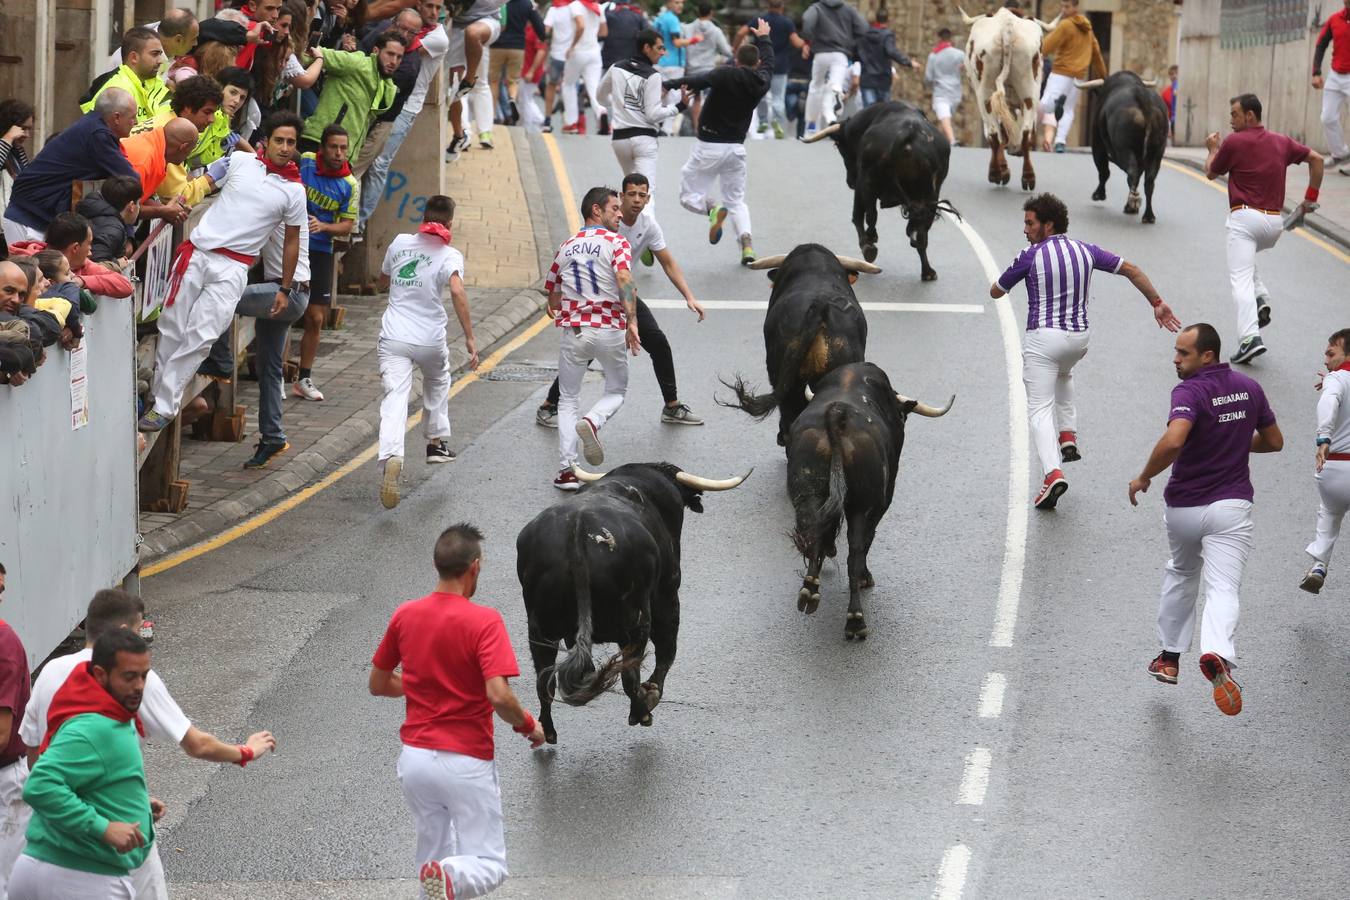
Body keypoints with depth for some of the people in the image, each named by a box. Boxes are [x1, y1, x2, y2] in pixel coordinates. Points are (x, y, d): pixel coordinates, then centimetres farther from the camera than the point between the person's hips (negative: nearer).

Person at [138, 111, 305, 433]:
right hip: (198, 252, 2)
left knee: (201, 337, -11)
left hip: (233, 268, -2)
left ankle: (164, 407, -7)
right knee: (172, 328, 0)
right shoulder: (239, 161, 6)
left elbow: (292, 241, 12)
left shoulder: (294, 190, 4)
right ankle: (158, 392, 11)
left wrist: (284, 289, 13)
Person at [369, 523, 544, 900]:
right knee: (489, 865, 3)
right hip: (466, 762, -5)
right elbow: (498, 696, -25)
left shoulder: (404, 615, 0)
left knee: (433, 855, 24)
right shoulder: (484, 621, -16)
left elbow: (378, 683, 11)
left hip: (414, 756, 5)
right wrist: (528, 725, -6)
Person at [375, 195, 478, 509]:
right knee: (437, 382, 31)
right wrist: (470, 338, -24)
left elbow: (382, 284, 19)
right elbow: (457, 291, -24)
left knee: (395, 399, -12)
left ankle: (391, 459, -34)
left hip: (393, 338, 1)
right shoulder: (449, 255, -7)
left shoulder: (400, 243, 4)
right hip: (431, 340, -1)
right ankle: (436, 441, 39)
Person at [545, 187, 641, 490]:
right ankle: (593, 421, -17)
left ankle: (566, 470, -2)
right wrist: (632, 322, -24)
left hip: (572, 329, 3)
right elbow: (624, 279, -20)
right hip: (609, 328, -3)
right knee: (616, 391, 17)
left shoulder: (566, 246, 14)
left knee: (567, 401, 11)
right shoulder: (616, 242, -2)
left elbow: (552, 298, 18)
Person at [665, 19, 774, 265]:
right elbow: (768, 62, 23)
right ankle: (746, 241, -8)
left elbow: (699, 82, -27)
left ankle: (713, 209, -26)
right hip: (736, 148, 5)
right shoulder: (761, 81, 3)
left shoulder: (726, 75, -14)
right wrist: (763, 39, 40)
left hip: (709, 146, -5)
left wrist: (669, 85, -25)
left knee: (689, 196, 4)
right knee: (737, 200, 16)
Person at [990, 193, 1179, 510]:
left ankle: (1053, 473, -25)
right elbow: (1132, 270, 7)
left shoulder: (1031, 256, -9)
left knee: (1040, 409, -5)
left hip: (1042, 338, -6)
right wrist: (1157, 304, 15)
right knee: (1062, 375, 38)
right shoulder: (1085, 251, 4)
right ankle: (1068, 438, 26)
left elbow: (996, 292, 3)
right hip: (1078, 338, 6)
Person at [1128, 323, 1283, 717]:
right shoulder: (1249, 388, 3)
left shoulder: (1190, 392, -16)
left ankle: (1169, 658, 32)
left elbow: (1173, 440, -34)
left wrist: (1143, 477, -18)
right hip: (1230, 506, 2)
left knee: (1181, 575, 25)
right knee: (1223, 588, -10)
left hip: (1184, 507, -2)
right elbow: (1274, 441, 14)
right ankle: (1217, 656, -38)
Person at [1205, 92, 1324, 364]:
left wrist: (1213, 149, 28)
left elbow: (1211, 173, 8)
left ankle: (1251, 338, -24)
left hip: (1245, 217, -6)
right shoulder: (1282, 142, 11)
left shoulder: (1234, 142, -4)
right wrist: (1311, 197, 16)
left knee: (1240, 279, -9)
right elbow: (1316, 158, 12)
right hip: (1275, 222, 6)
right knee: (1246, 258, 33)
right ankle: (1261, 300, 11)